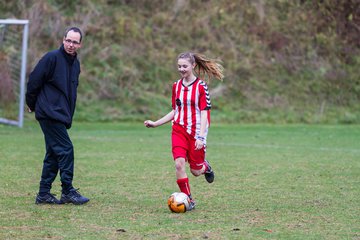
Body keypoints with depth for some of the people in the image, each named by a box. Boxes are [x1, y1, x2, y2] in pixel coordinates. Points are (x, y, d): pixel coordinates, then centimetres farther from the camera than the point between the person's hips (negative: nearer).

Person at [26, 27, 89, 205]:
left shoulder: (75, 63, 13)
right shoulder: (52, 58, -12)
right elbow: (34, 81, -9)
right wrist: (32, 104, 2)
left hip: (61, 115, 8)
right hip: (50, 114, -8)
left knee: (53, 154, 9)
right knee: (65, 149, -11)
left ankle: (44, 194, 15)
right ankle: (68, 191, -5)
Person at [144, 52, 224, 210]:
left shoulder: (201, 86, -7)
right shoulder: (176, 86, 8)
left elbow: (204, 113, -10)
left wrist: (201, 137, -18)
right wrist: (155, 124, 11)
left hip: (196, 132, -3)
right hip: (179, 130, 4)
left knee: (195, 171, 2)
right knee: (179, 163, -16)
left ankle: (205, 167, 40)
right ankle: (188, 199, -4)